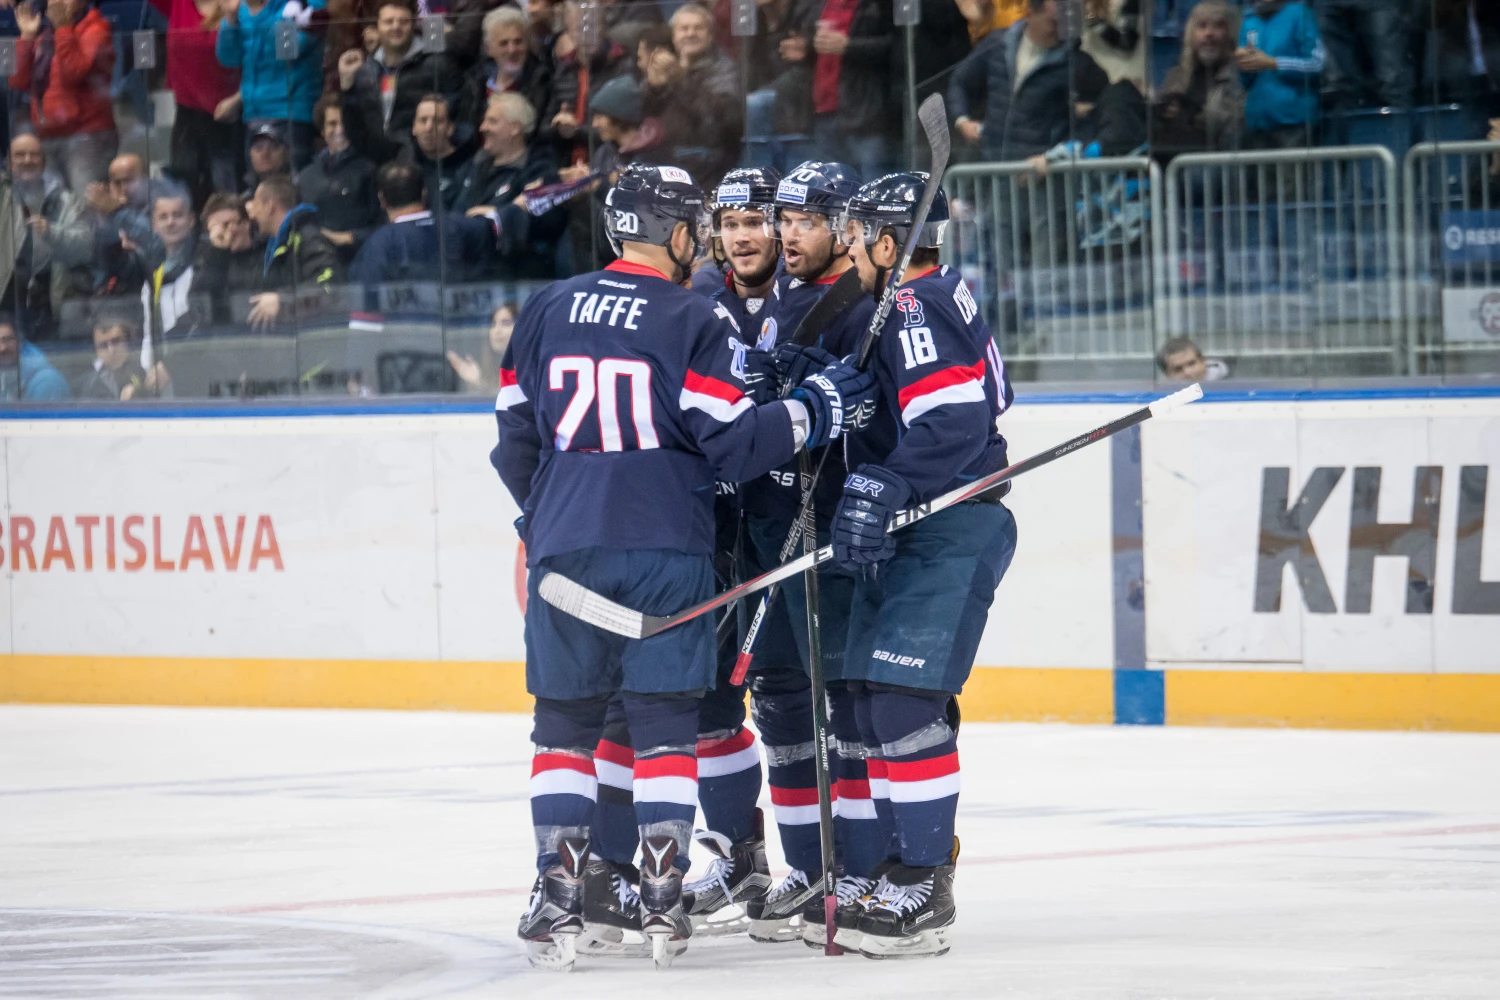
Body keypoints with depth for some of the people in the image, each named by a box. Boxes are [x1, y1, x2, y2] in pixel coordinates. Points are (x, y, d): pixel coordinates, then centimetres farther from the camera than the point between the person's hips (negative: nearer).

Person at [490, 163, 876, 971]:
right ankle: (662, 896, 0)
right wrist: (814, 410, 2)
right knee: (665, 719, 4)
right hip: (665, 543, -3)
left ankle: (557, 896, 2)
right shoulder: (692, 320, -4)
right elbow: (731, 443, -9)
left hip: (565, 542, 3)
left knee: (565, 719, 9)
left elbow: (516, 430, 14)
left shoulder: (548, 309, 7)